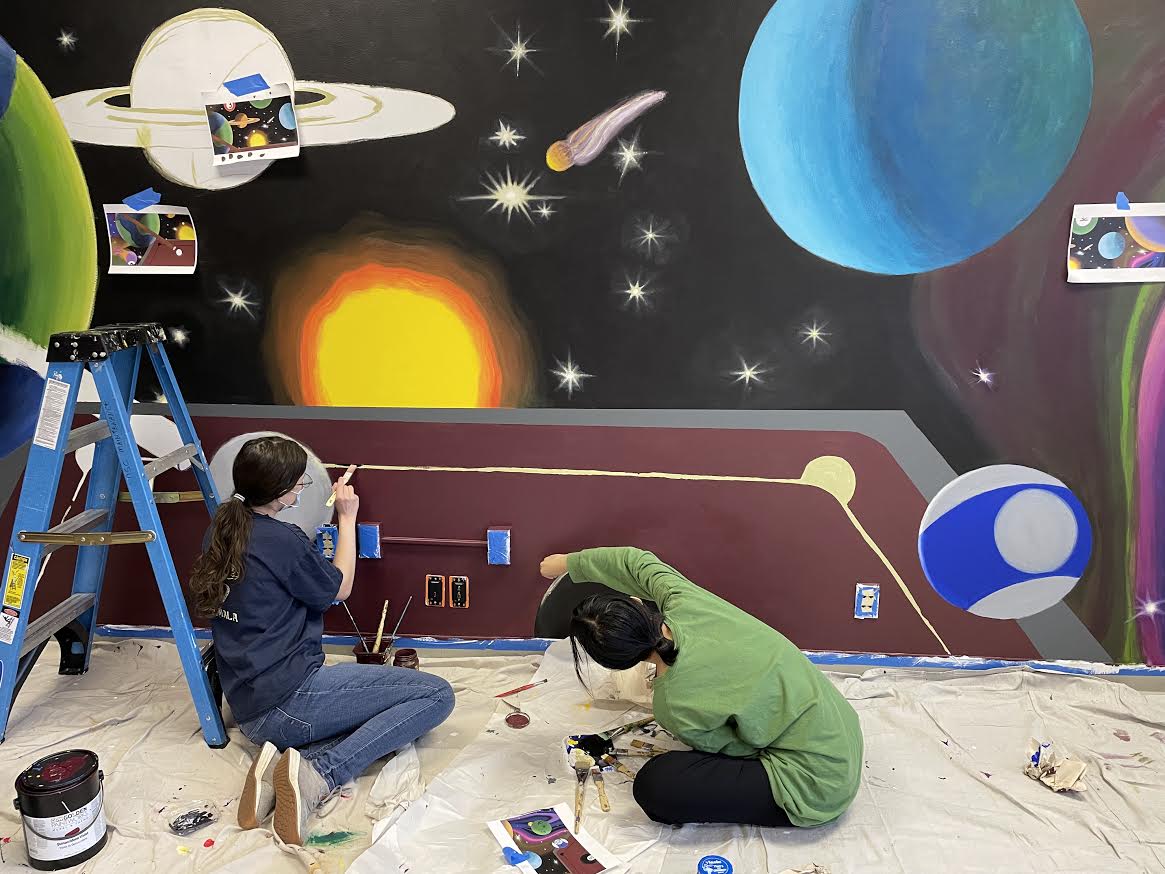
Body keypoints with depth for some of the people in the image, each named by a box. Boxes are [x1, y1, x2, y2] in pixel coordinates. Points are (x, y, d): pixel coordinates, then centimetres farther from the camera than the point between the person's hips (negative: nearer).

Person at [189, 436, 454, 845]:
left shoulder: (221, 530, 8)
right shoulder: (283, 540, -15)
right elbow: (340, 588, 3)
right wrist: (347, 518, 11)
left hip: (251, 712, 9)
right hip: (290, 698, -9)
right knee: (436, 694, -6)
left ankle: (282, 762, -3)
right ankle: (320, 775, -17)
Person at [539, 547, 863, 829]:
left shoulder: (672, 705, -25)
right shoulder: (684, 600, -13)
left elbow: (734, 746, -5)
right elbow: (636, 560, 8)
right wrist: (568, 562, 21)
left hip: (813, 787, -7)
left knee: (653, 786, -15)